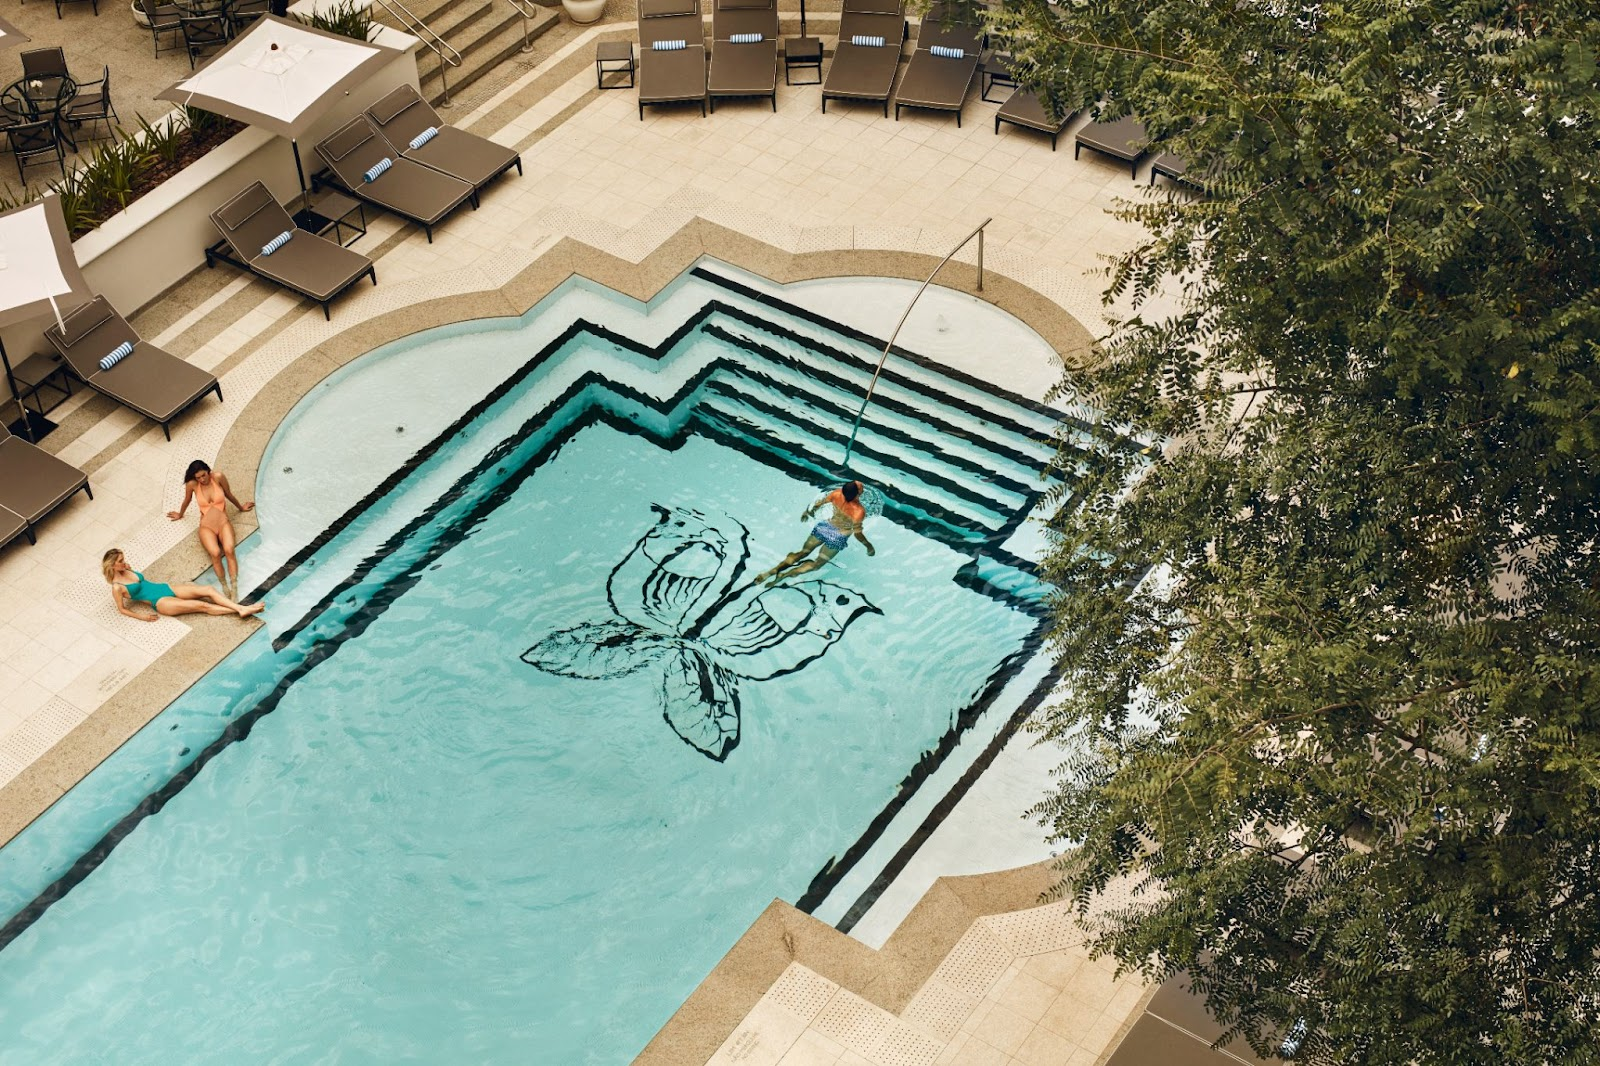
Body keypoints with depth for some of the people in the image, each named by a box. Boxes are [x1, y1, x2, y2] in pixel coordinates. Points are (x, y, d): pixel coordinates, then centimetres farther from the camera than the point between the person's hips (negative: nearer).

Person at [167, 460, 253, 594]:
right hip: (206, 526, 0)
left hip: (223, 522, 0)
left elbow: (229, 495, 14)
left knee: (229, 550, -32)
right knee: (215, 553, -32)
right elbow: (186, 501, 18)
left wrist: (241, 507, 29)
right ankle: (224, 587, -27)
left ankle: (234, 588, -35)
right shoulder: (192, 484, -3)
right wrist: (180, 514, 35)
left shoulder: (218, 477, -4)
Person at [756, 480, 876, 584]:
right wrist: (869, 546, -5)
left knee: (802, 553, 12)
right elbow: (857, 533, -21)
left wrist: (807, 513, 19)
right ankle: (783, 575, -6)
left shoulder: (837, 493, -15)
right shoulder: (859, 511, -30)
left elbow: (818, 504, 0)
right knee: (817, 564, 8)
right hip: (838, 538, -4)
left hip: (824, 527, 4)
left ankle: (773, 570, -2)